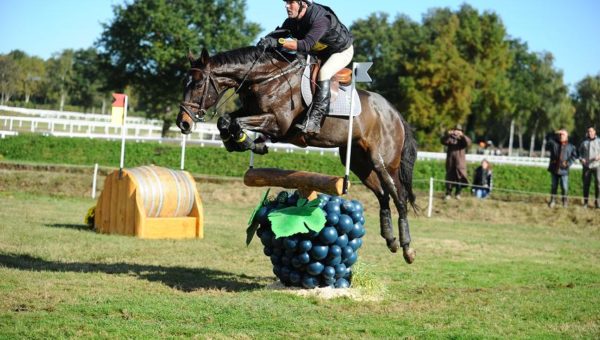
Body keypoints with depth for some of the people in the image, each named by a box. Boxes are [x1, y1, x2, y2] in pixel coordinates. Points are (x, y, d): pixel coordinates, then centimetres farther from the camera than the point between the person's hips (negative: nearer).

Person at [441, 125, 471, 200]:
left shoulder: (463, 139, 9)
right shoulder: (450, 138, 9)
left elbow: (468, 143, -11)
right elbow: (443, 141, -8)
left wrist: (462, 135, -27)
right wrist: (447, 134, -25)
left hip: (460, 162, -1)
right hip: (450, 162, 1)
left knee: (460, 178, -7)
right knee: (449, 177, 3)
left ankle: (458, 193, 3)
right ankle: (448, 194, 9)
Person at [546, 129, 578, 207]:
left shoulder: (570, 146, 4)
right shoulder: (554, 143, 5)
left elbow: (574, 156, 6)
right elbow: (548, 138, -2)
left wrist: (568, 163, -8)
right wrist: (555, 134, -8)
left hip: (564, 170, -1)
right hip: (554, 169, 1)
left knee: (564, 188, -4)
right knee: (554, 186, 10)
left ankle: (565, 202, 12)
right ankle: (552, 201, 20)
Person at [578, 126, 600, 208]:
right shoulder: (584, 142, 11)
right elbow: (580, 152, 19)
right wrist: (581, 159, 0)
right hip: (586, 166, 2)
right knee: (586, 184, 2)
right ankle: (585, 201, 11)